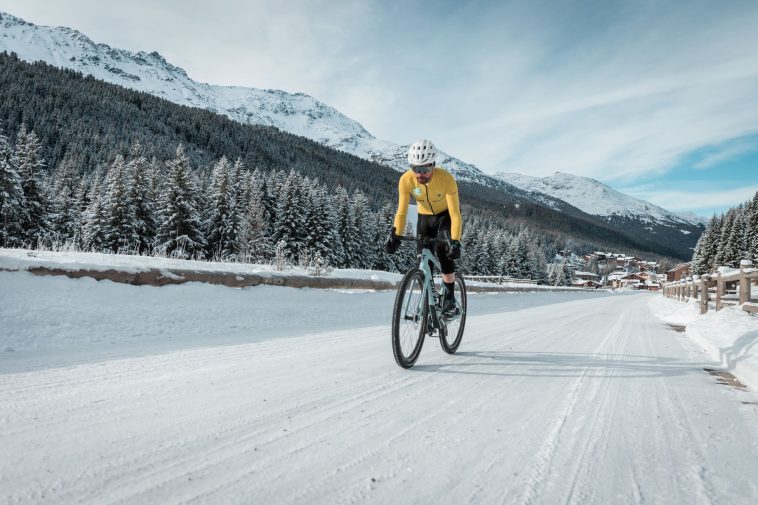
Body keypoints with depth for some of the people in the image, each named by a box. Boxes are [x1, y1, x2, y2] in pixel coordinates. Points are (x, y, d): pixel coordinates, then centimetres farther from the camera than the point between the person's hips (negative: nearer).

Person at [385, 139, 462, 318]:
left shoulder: (446, 179, -33)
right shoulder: (406, 180, -26)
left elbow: (455, 215, -34)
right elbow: (402, 211, -21)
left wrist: (455, 242, -43)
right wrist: (395, 236, -34)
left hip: (447, 215, -3)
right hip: (425, 217, 3)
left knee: (444, 251, -24)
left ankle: (450, 299, -12)